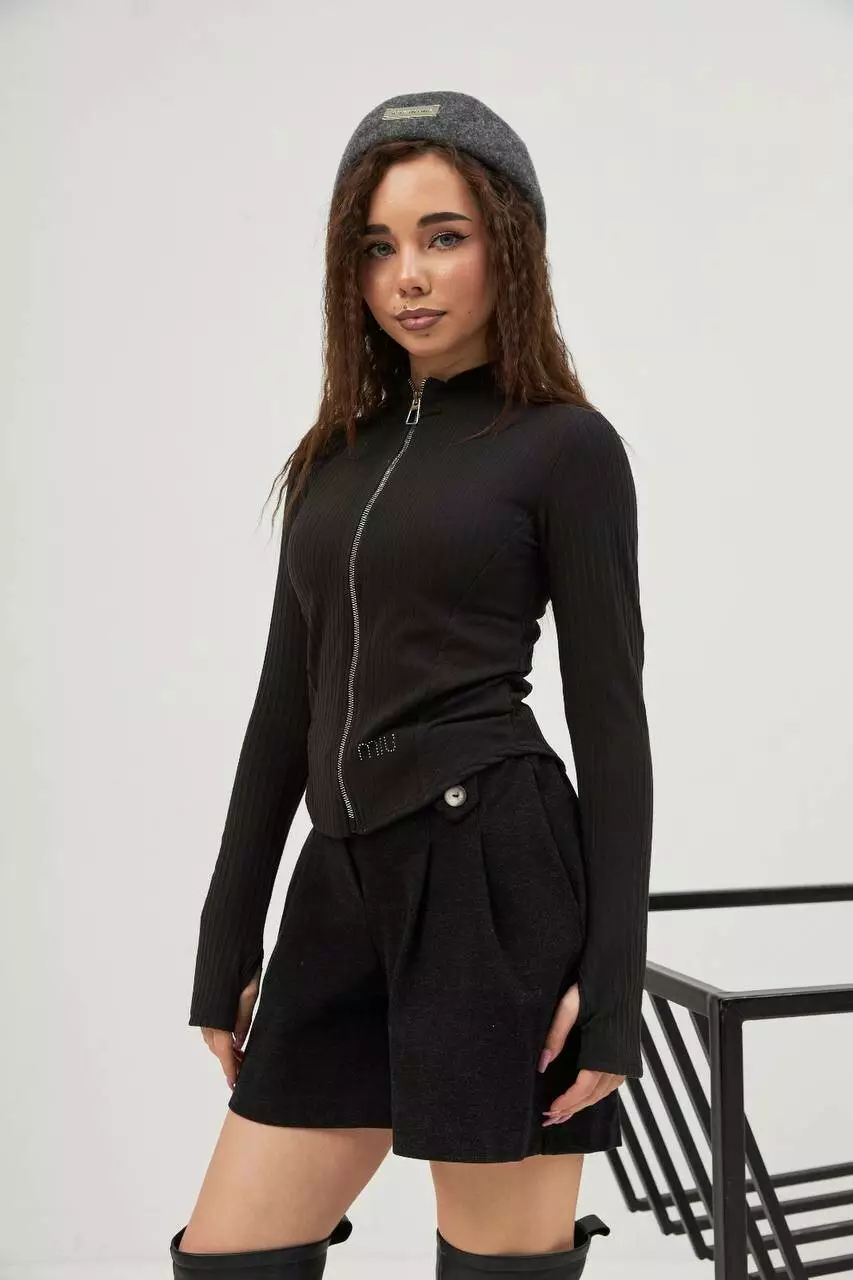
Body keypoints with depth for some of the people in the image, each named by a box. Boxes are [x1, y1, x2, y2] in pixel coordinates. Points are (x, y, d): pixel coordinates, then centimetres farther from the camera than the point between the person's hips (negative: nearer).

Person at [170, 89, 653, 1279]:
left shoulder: (567, 445, -2)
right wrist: (228, 943, 14)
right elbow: (287, 700, 15)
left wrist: (614, 981, -10)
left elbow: (610, 717, -6)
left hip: (495, 877, -6)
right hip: (344, 887, 7)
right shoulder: (340, 451, 15)